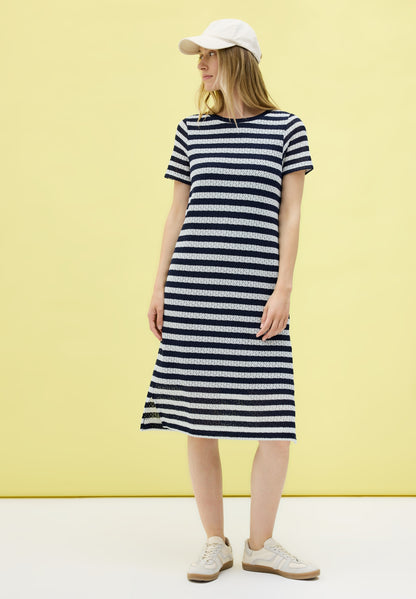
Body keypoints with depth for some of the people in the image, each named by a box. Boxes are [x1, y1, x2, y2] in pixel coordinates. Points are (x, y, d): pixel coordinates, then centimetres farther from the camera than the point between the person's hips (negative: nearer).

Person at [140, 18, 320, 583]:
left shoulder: (286, 128, 6)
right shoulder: (191, 130, 12)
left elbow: (290, 213, 3)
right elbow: (177, 213, 13)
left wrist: (284, 288, -5)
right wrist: (159, 287, 9)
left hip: (256, 294, -2)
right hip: (193, 291, 2)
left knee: (276, 423, -3)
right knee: (197, 420, 3)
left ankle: (260, 543, 16)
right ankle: (215, 543, 19)